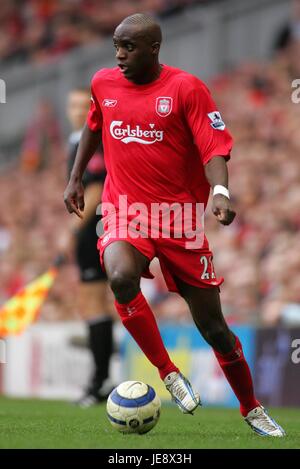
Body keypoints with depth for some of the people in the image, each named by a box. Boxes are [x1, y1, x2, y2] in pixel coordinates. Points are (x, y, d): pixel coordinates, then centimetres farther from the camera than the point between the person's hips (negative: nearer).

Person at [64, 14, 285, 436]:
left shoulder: (186, 88, -9)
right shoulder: (104, 83, 5)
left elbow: (214, 147, -15)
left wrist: (220, 190, -32)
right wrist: (75, 178, 25)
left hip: (180, 218, -2)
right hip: (126, 212, 2)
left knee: (213, 327, 3)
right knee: (121, 278, -33)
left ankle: (252, 409, 26)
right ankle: (168, 373, -14)